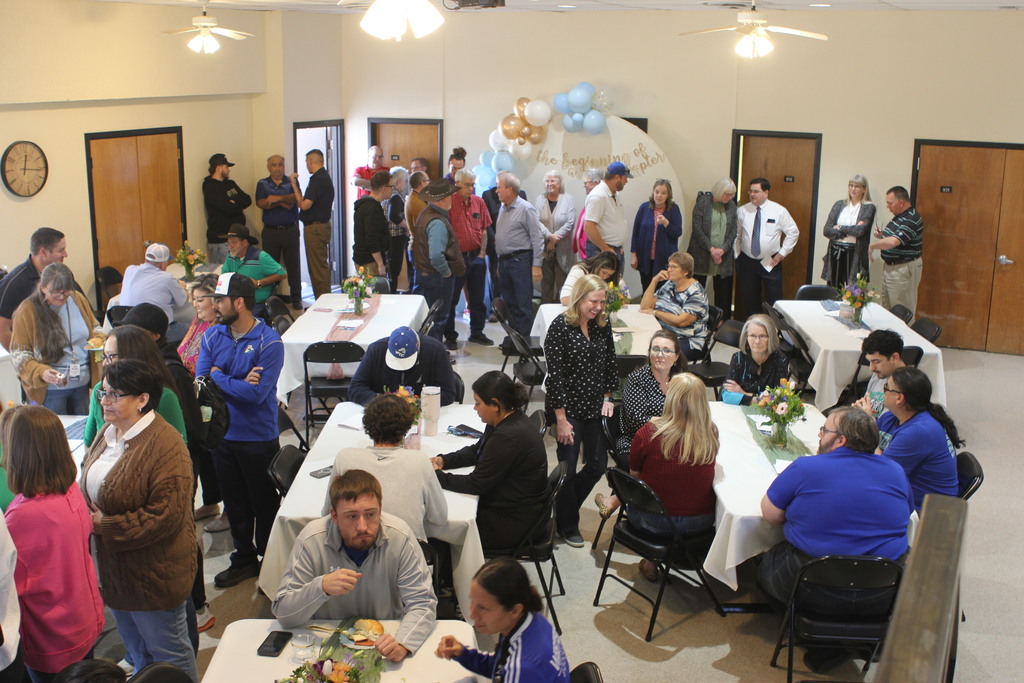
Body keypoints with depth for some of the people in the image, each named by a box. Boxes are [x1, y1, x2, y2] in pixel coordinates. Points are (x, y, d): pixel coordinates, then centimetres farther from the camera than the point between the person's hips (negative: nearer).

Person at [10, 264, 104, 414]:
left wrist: (98, 340, -4)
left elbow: (95, 327, 20)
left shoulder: (78, 299, 4)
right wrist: (41, 372, -26)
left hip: (82, 385, 4)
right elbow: (18, 353, -9)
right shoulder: (28, 310, -9)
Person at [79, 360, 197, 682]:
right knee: (136, 651, 25)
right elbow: (90, 488, 17)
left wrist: (105, 525, -20)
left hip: (152, 572, -9)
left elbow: (166, 515, -27)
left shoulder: (164, 445, -24)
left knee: (168, 654, 9)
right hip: (116, 569, 9)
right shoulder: (108, 435, 4)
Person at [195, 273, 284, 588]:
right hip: (222, 434, 5)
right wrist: (239, 382, -21)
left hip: (258, 437, -5)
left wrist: (218, 377, -16)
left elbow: (257, 392, -25)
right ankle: (244, 558, 34)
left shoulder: (269, 342, -17)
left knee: (264, 503, 10)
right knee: (234, 502, 18)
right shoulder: (212, 337, 1)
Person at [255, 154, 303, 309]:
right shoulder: (262, 184, 10)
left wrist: (277, 198, -21)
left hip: (290, 230, 0)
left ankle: (296, 298, 8)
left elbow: (297, 197, -11)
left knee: (293, 264, 1)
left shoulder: (291, 182, 9)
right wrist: (283, 202, -9)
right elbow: (261, 203, -6)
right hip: (270, 231, 0)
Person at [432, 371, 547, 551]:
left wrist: (438, 476, -13)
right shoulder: (511, 420, 2)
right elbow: (476, 451, 15)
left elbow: (476, 484, -23)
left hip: (514, 523, -9)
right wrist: (443, 460, 1)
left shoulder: (508, 437, -28)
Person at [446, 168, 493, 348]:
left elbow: (484, 230, 10)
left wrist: (482, 253, 2)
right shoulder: (449, 202, -10)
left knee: (477, 298, 13)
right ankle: (449, 336, 12)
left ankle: (477, 332, 26)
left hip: (476, 256, 5)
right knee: (451, 299, 3)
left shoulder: (479, 202, 6)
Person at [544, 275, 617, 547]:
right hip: (569, 408, -6)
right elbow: (555, 375, -17)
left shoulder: (602, 324, 1)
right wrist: (561, 419, -17)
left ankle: (565, 506, 36)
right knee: (569, 468, 3)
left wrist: (607, 397, 7)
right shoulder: (560, 326, -16)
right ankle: (567, 525, 24)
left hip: (595, 406, 6)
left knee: (598, 464, 10)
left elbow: (610, 362, 13)